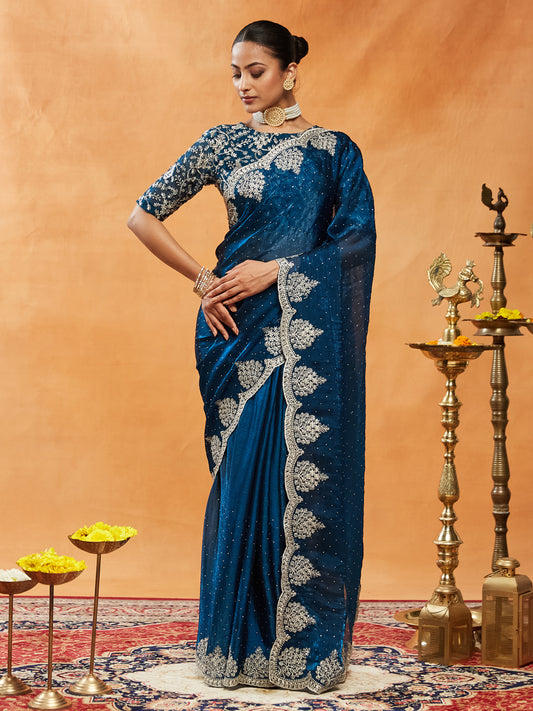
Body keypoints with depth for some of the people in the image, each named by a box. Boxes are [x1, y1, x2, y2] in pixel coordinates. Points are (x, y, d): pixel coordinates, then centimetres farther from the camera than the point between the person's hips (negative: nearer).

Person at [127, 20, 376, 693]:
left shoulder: (335, 151, 7)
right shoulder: (223, 144, 8)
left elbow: (356, 238, -4)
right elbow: (143, 216, 7)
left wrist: (275, 269, -13)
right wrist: (204, 279, -2)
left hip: (308, 333, 0)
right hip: (242, 327, 1)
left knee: (305, 471, -3)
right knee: (241, 473, -1)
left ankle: (305, 641, 7)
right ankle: (239, 642, 8)